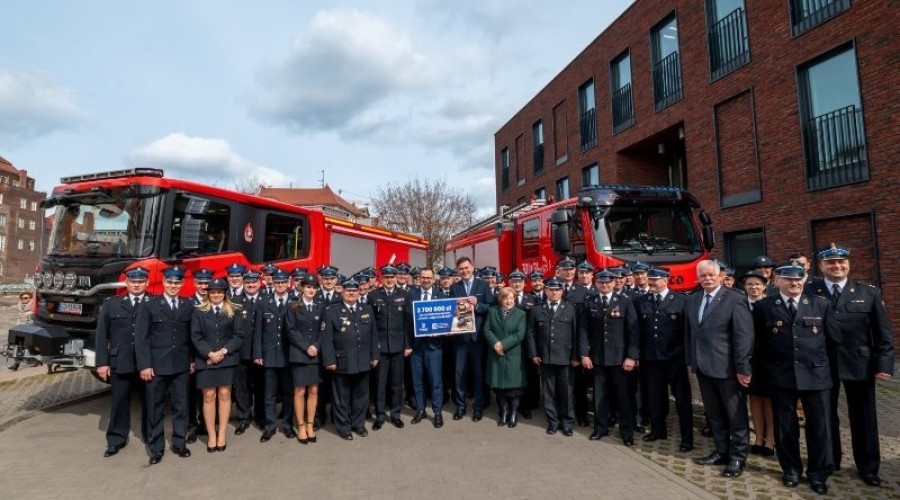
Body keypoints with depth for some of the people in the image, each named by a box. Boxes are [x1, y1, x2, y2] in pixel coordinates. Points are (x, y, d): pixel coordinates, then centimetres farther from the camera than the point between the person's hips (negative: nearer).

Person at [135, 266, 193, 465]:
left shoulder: (188, 306, 7)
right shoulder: (149, 306, -2)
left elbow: (191, 336, 9)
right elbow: (141, 338, -5)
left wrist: (192, 360, 5)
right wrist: (144, 365, -10)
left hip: (182, 365, 2)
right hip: (156, 366, -2)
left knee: (181, 406, 9)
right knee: (155, 408, 8)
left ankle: (179, 443, 23)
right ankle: (156, 448, 20)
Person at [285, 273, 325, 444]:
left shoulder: (321, 307, 7)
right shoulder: (293, 307, 0)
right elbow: (291, 331, -6)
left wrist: (316, 346, -9)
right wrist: (306, 347, -13)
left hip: (316, 354, 3)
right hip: (299, 353, -2)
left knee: (313, 391, 6)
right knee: (300, 391, 1)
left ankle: (310, 425, 16)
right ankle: (301, 427, 12)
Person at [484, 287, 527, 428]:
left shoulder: (521, 314, 1)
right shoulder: (492, 311, 8)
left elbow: (520, 334, -9)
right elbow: (487, 329, 1)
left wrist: (503, 344, -16)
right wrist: (495, 343, -16)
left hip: (513, 356, -2)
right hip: (496, 355, 2)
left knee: (513, 384, 2)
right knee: (498, 385, 7)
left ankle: (514, 413, 18)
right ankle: (503, 411, 23)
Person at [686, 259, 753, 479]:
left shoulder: (735, 299, -10)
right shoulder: (692, 300, 8)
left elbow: (744, 336, -14)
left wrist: (743, 368, -17)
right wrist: (691, 360, 7)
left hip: (727, 368, -6)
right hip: (703, 367, 6)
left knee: (736, 416, 9)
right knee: (714, 414, 17)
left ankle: (738, 457, 23)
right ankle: (721, 451, 32)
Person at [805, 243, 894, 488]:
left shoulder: (869, 292, 0)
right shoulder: (808, 291, -5)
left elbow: (883, 334, 1)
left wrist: (884, 365, -6)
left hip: (860, 364, 1)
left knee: (863, 418, 13)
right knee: (825, 416, 13)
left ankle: (868, 468, 30)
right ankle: (829, 461, 30)